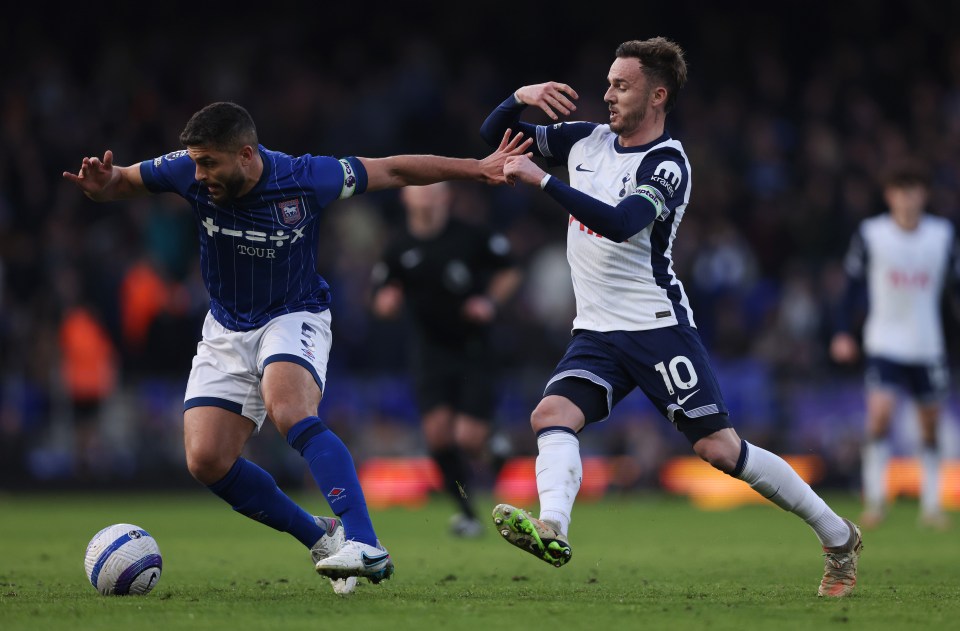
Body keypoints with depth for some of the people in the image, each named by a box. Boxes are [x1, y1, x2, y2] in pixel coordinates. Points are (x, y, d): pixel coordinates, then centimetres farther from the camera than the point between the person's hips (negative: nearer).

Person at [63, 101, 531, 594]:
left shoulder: (303, 178, -21)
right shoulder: (191, 173, -15)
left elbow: (393, 171, -8)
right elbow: (119, 183, 0)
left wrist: (477, 169, -5)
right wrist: (99, 184, -25)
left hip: (294, 317, -4)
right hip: (226, 331, 4)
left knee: (289, 412, -35)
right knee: (206, 460, -11)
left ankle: (365, 546, -41)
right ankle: (322, 539, 6)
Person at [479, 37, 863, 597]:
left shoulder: (667, 166, -13)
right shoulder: (588, 140, 8)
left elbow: (619, 224, -32)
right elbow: (494, 136, 14)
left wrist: (541, 178, -32)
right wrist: (521, 97, -8)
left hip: (657, 325, -6)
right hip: (597, 333, 6)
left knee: (719, 447, -7)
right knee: (553, 413, -22)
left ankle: (838, 537, 7)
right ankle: (552, 530, -42)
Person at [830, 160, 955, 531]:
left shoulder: (943, 234, 0)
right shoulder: (870, 233, -5)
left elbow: (954, 281, 8)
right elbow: (853, 283, 3)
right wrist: (842, 333, -1)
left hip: (928, 347, 3)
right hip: (884, 343, -3)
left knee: (931, 425, 8)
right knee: (880, 414, -19)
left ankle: (931, 506, 21)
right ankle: (875, 499, -6)